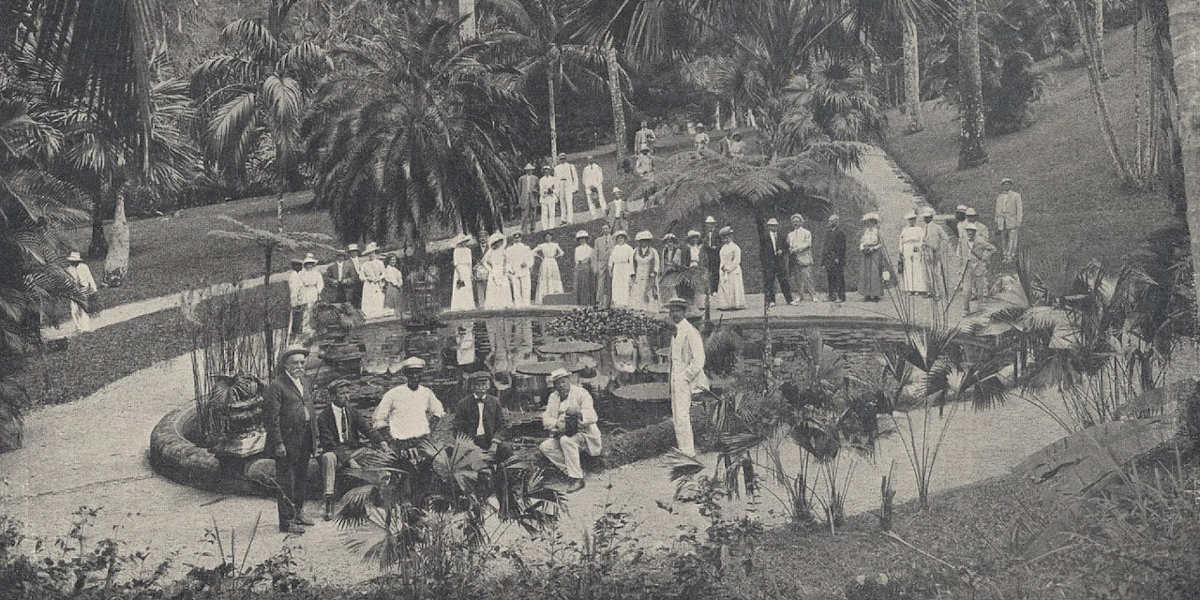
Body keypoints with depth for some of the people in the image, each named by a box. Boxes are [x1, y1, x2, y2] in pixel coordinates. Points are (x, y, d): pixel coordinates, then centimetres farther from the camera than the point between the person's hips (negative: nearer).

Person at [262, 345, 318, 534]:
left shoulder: (306, 383, 13)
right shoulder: (276, 386, -14)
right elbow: (271, 417, -16)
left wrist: (315, 437, 14)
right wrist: (278, 443, -20)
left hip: (305, 441, 8)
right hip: (286, 441, -8)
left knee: (302, 478, 18)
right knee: (286, 481, -1)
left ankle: (297, 513, 33)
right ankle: (287, 521, 5)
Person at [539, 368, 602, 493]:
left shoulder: (581, 393, -7)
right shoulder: (553, 397, 11)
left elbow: (592, 417, -17)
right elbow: (546, 418, 3)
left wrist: (579, 414, -35)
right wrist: (557, 423, -18)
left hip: (583, 433, -7)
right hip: (562, 434, 7)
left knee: (566, 440, -36)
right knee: (544, 447, -15)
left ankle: (577, 479, -30)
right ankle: (573, 471, -11)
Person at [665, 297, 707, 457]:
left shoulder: (690, 332, -14)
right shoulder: (675, 333, 15)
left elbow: (699, 360, -19)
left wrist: (685, 377, -17)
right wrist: (671, 378, 16)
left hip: (685, 380, -10)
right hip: (675, 380, 10)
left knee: (681, 416, -12)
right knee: (675, 417, 12)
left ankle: (688, 452, -8)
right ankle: (681, 448, 19)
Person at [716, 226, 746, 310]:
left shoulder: (735, 247, -9)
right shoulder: (723, 247, 13)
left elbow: (737, 261, -12)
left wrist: (729, 268, -14)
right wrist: (723, 267, -1)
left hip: (733, 271, -7)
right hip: (724, 271, 7)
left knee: (734, 287, -5)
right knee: (724, 288, 4)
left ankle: (737, 305, 0)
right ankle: (727, 305, 8)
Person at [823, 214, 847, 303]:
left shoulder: (841, 232, -4)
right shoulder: (829, 233, 18)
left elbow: (842, 247, -10)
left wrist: (838, 258, -16)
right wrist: (823, 258, 13)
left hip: (837, 259, -7)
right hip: (829, 259, 7)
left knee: (839, 278, -6)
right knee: (830, 278, 6)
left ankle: (841, 296, -5)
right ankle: (832, 296, 9)